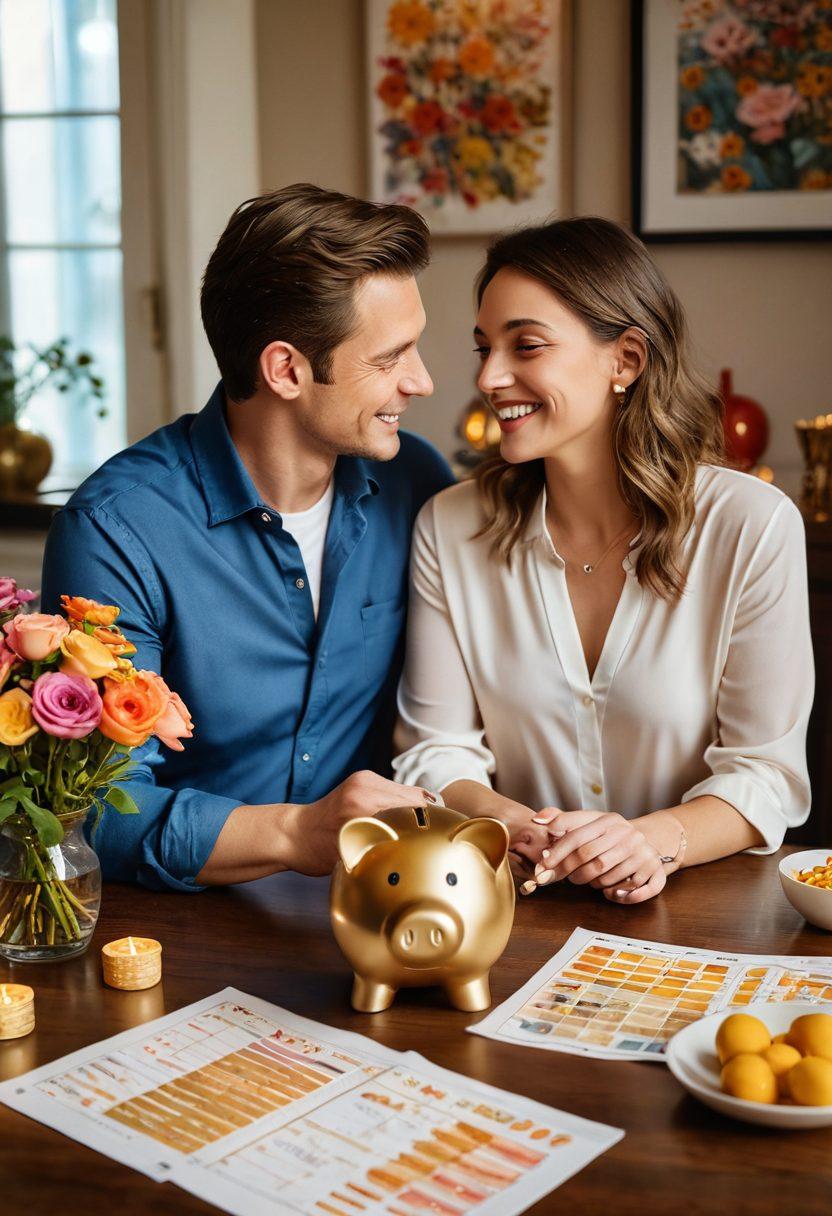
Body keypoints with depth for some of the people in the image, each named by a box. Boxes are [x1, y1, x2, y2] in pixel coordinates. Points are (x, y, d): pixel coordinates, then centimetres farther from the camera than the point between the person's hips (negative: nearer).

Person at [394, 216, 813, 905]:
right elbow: (436, 750, 1)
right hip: (516, 905, 1)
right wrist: (520, 831, -19)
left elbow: (767, 770, -6)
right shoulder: (451, 527, -1)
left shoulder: (753, 526, -9)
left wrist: (656, 839, -24)